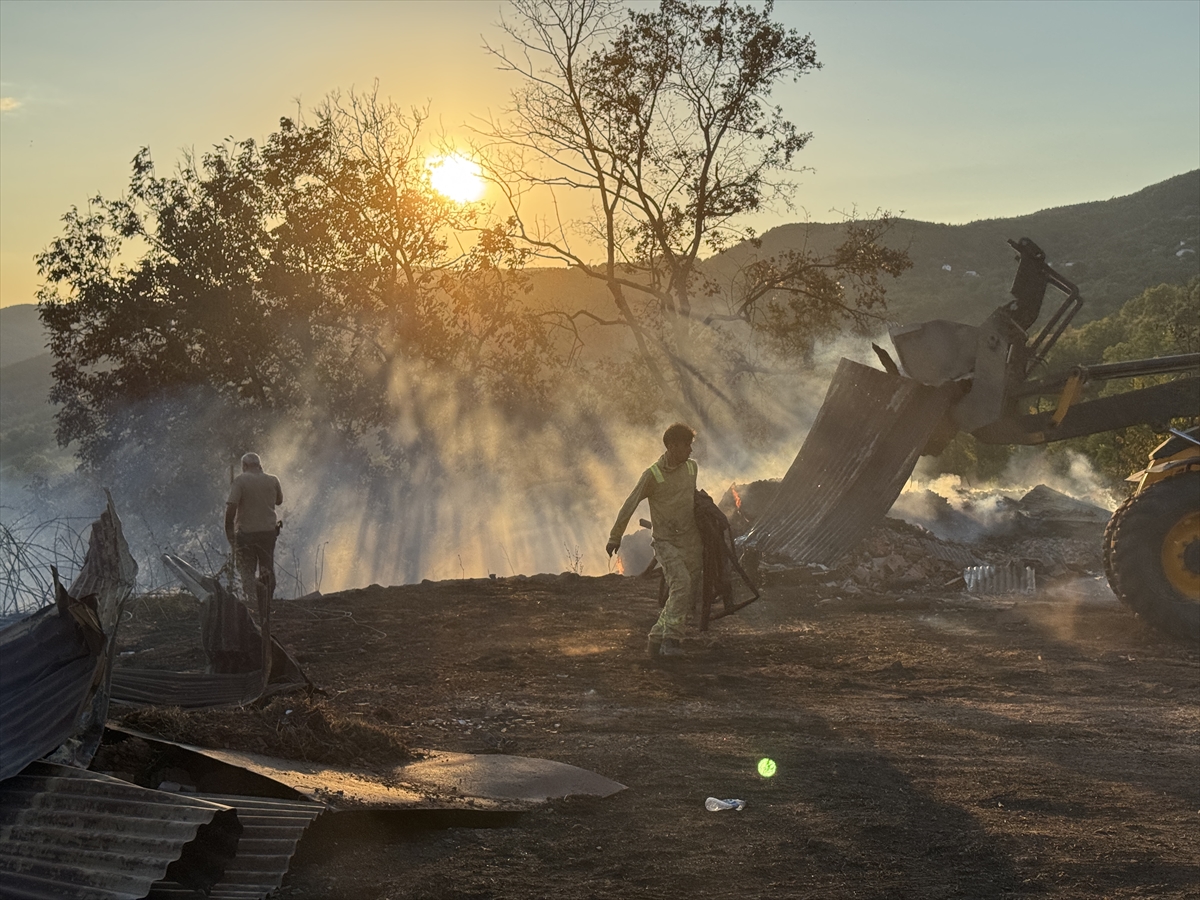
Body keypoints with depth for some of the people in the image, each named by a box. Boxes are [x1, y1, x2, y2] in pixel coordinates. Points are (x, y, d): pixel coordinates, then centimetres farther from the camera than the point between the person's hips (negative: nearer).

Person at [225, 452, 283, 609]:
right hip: (268, 531, 3)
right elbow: (279, 501, 19)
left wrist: (229, 530, -9)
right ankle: (267, 607, 16)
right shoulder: (272, 481, 2)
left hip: (246, 532, -3)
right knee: (267, 569, 14)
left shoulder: (240, 481, -9)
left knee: (247, 571, 4)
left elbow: (231, 506, -17)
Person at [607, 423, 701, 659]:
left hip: (691, 541, 6)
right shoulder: (652, 475, -11)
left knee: (687, 599, 3)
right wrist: (615, 537, 1)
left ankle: (657, 638, 14)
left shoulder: (691, 467, 6)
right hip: (666, 542, -6)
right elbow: (630, 505, -4)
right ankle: (671, 639, -23)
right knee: (680, 582, -27)